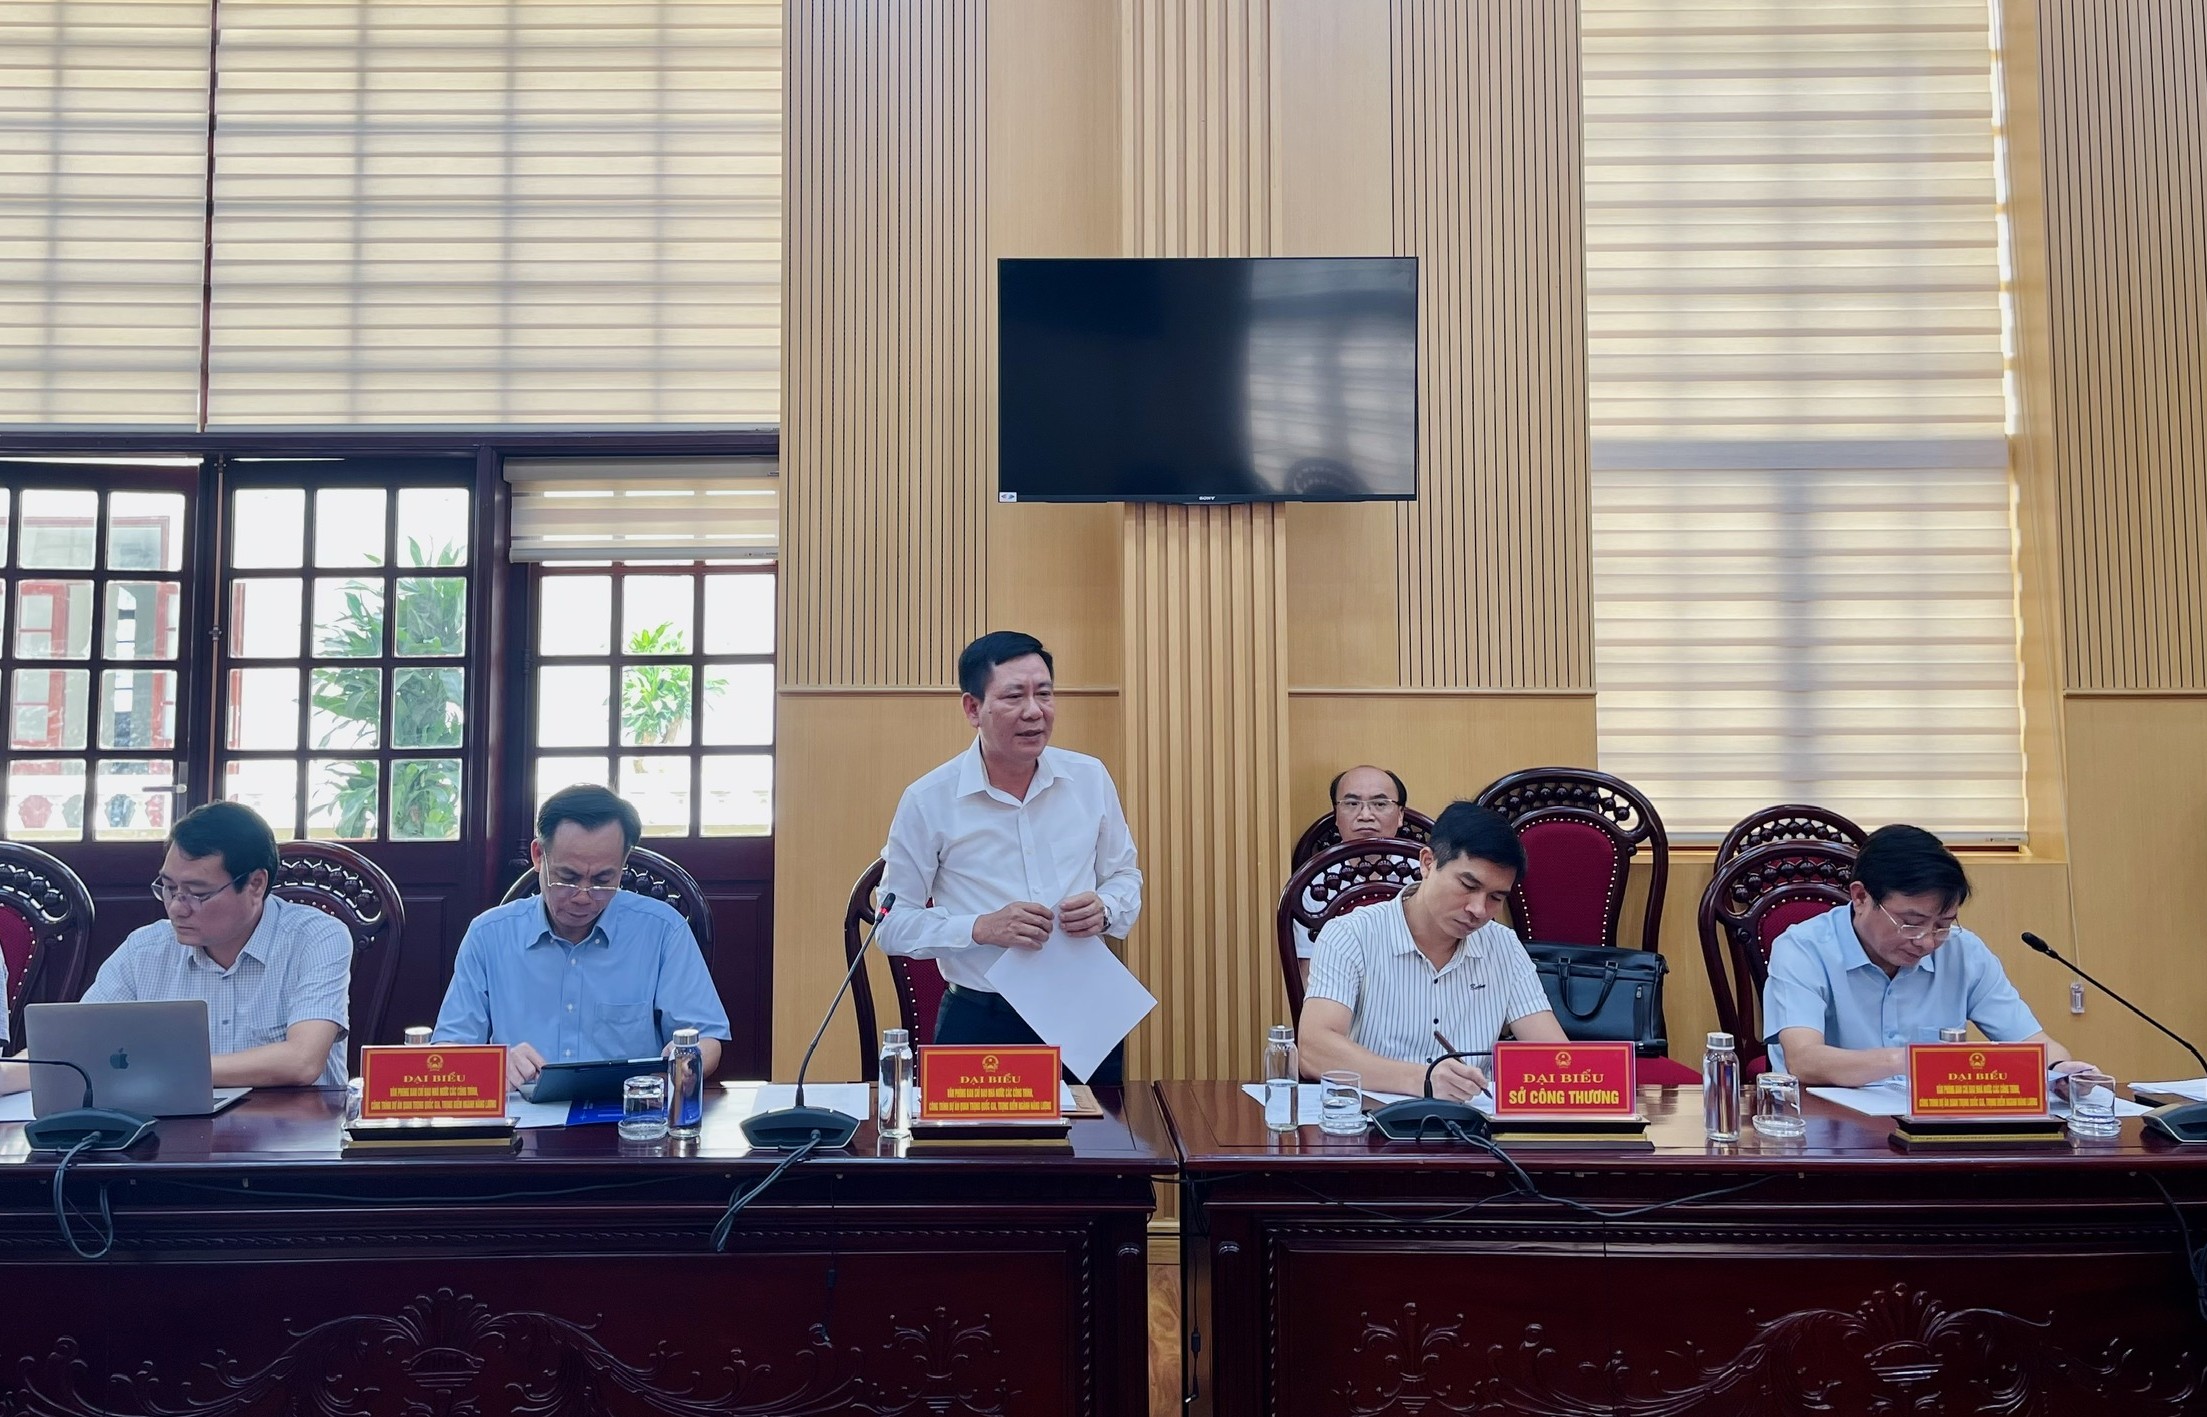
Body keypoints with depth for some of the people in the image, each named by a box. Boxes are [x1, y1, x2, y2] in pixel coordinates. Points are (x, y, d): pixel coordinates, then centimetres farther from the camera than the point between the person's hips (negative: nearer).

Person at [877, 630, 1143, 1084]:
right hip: (980, 1026, -2)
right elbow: (894, 924, -3)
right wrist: (981, 928, -18)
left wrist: (1104, 911, -9)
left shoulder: (1090, 778, 1)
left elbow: (1125, 876, 13)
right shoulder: (927, 801, -7)